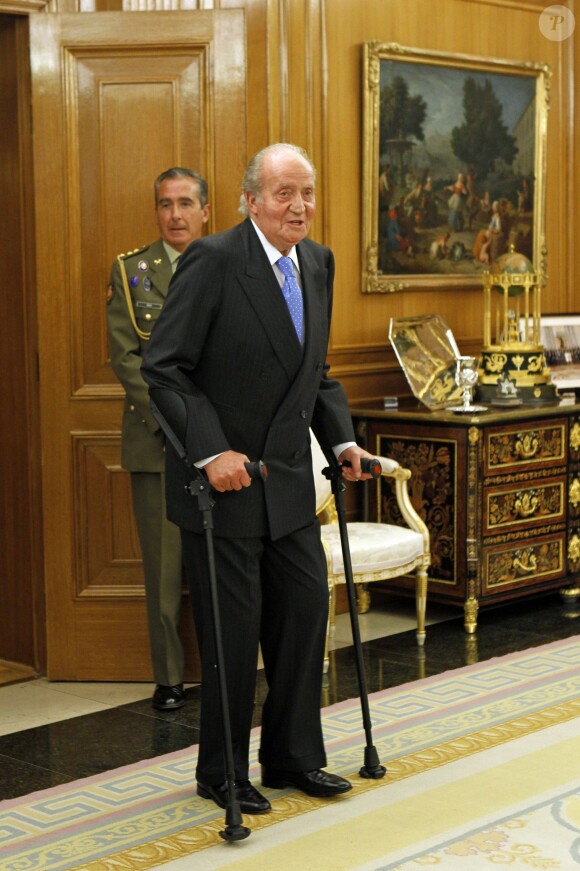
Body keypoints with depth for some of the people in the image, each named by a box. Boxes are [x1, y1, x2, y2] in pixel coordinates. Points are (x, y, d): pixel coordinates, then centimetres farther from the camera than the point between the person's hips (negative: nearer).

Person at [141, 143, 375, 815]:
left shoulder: (318, 264, 8)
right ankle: (222, 774, 19)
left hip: (287, 479, 7)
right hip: (220, 479, -7)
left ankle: (293, 756, 27)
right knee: (233, 626, 1)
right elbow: (163, 368, -16)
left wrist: (341, 439, 5)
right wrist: (211, 451, -24)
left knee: (306, 607, 10)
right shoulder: (213, 260, -14)